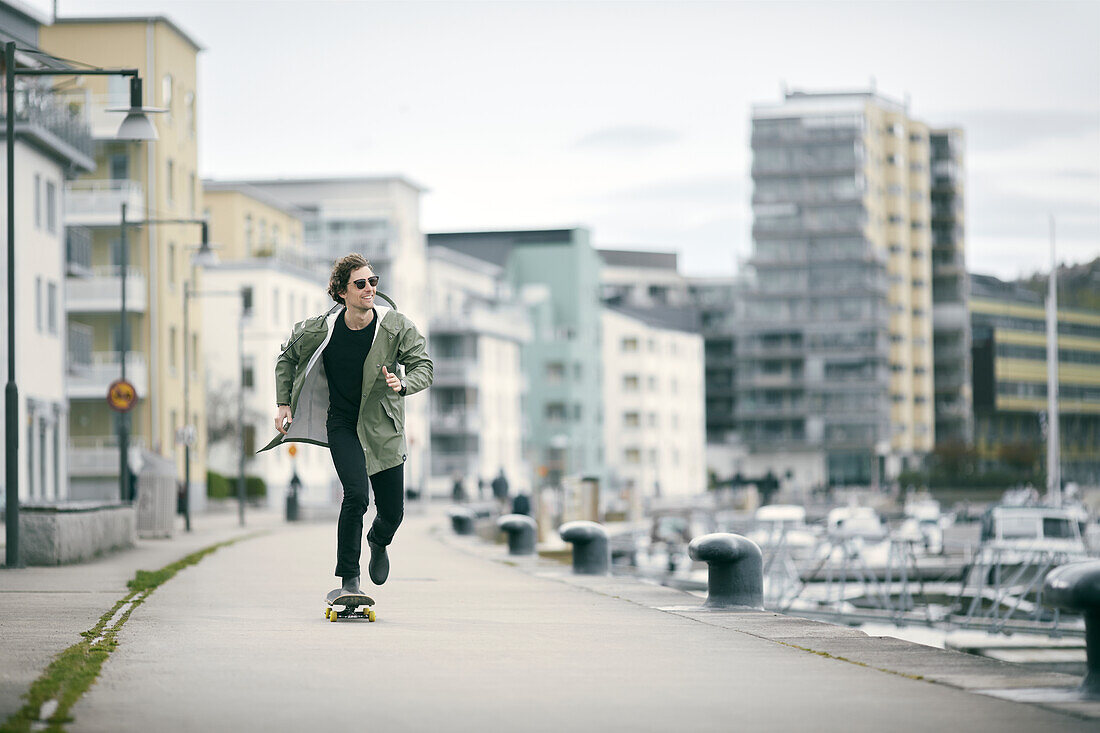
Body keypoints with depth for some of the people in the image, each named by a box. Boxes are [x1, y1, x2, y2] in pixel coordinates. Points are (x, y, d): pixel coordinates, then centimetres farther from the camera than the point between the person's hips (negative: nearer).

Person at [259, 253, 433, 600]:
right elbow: (287, 357, 7)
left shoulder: (396, 326, -12)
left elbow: (423, 366, -7)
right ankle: (348, 580, -11)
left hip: (383, 427, 2)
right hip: (342, 425, -2)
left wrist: (402, 384, -28)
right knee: (356, 495, -22)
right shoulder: (320, 330, -13)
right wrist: (283, 403, 2)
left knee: (393, 512, 4)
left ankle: (378, 543, 42)